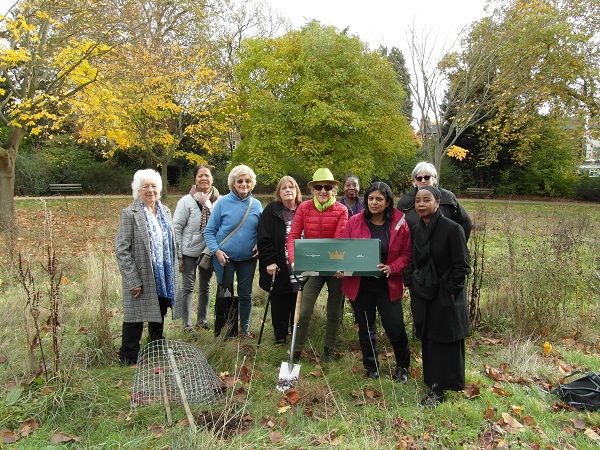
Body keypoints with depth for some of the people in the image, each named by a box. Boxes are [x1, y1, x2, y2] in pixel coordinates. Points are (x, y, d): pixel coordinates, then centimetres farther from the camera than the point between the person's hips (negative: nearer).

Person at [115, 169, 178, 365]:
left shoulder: (165, 211, 8)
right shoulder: (130, 213, -12)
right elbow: (121, 249, -14)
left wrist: (172, 274, 12)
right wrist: (133, 281, -17)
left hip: (163, 278, 6)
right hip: (141, 279, -6)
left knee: (159, 318, 20)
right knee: (135, 319, 3)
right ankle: (128, 359, 18)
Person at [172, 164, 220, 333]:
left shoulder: (218, 200, -2)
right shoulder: (187, 201, -9)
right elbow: (176, 228, -7)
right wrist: (177, 255, -10)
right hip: (190, 251, -3)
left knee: (205, 287, 14)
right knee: (188, 287, 1)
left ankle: (202, 320, 29)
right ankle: (186, 324, 11)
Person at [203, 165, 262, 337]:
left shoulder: (256, 205, 2)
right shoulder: (223, 203, -7)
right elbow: (209, 231, -5)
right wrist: (216, 251, -16)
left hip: (248, 259, 3)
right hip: (225, 258, -3)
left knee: (246, 294, 13)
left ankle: (245, 327, 31)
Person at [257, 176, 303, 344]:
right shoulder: (271, 211, 0)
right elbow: (264, 239, -5)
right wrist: (269, 261, -12)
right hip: (279, 269, -1)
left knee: (299, 304, 8)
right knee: (279, 305, 8)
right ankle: (280, 338, 21)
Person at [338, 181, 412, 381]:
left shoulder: (399, 223, -5)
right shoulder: (354, 221, -3)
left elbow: (406, 254, -1)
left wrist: (392, 268, -18)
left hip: (388, 285, -1)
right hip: (359, 285, 1)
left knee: (395, 329, 4)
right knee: (365, 329, 14)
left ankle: (402, 366, 31)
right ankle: (371, 366, 36)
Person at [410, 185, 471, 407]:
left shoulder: (452, 228, -13)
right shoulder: (417, 230, 6)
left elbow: (461, 266, -11)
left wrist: (451, 292, -12)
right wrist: (416, 287, 12)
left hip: (446, 296, -6)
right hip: (423, 295, 6)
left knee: (446, 343, 3)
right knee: (428, 342, 13)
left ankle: (440, 388, 13)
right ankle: (434, 383, 28)